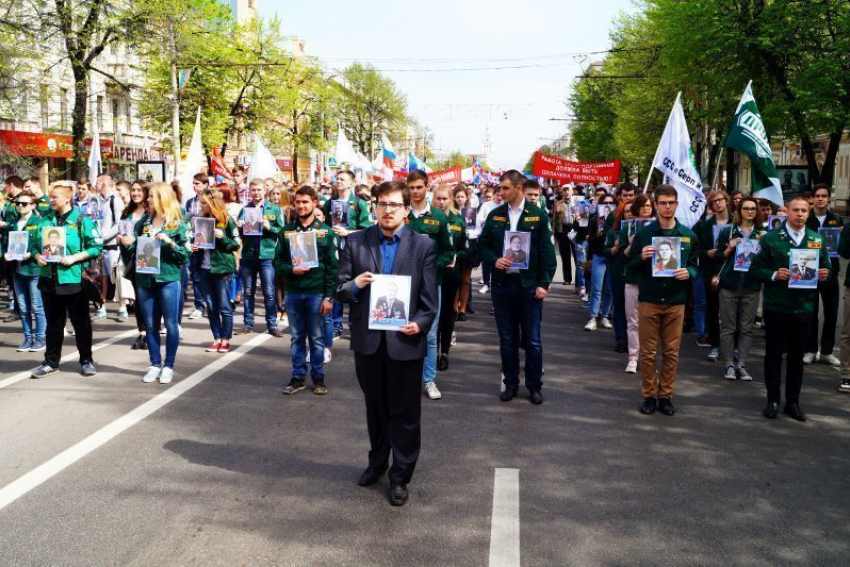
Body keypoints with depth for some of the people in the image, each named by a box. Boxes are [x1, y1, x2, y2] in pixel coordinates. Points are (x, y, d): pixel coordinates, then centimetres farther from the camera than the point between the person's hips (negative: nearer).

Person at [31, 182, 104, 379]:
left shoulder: (82, 220, -5)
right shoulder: (45, 220, 9)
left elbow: (97, 247, -9)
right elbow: (35, 244, 15)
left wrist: (74, 257, -18)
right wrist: (37, 256, -6)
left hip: (74, 279, -4)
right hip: (49, 279, 5)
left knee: (81, 322, 6)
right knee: (53, 323, 13)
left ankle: (86, 360, 18)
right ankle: (51, 362, 22)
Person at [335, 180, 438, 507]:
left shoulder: (423, 246, -3)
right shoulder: (355, 243, 1)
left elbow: (429, 298, -3)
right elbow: (340, 290, 2)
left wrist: (420, 323, -19)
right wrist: (354, 285, -20)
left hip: (405, 341, -2)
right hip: (367, 341, 2)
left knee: (404, 412, 7)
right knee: (375, 406, 20)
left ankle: (400, 477, 22)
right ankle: (377, 461, 42)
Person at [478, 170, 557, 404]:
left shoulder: (538, 215, -3)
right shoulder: (495, 215, 5)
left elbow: (547, 251, -3)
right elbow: (483, 244, 11)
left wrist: (544, 283, -8)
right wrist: (494, 260, -9)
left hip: (529, 285, -3)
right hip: (502, 285, 3)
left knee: (532, 340, 4)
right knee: (507, 339, 10)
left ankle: (534, 385, 17)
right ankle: (510, 383, 22)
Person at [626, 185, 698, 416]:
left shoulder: (689, 236, 6)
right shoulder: (644, 233, 1)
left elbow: (694, 266, 10)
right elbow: (631, 267, 4)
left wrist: (688, 273, -12)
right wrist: (642, 258, -17)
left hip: (675, 301, 1)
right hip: (648, 301, -1)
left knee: (671, 353, 6)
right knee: (648, 352, 4)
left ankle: (665, 395, 18)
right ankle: (648, 395, 16)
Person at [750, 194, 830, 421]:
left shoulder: (817, 239, 7)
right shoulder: (771, 238, -2)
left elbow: (826, 268, 14)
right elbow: (756, 268, -3)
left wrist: (824, 275, -8)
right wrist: (774, 275, -20)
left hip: (804, 307, 3)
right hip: (776, 307, -2)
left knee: (797, 356, 10)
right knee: (774, 354, 6)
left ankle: (793, 402, 20)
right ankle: (773, 400, 16)